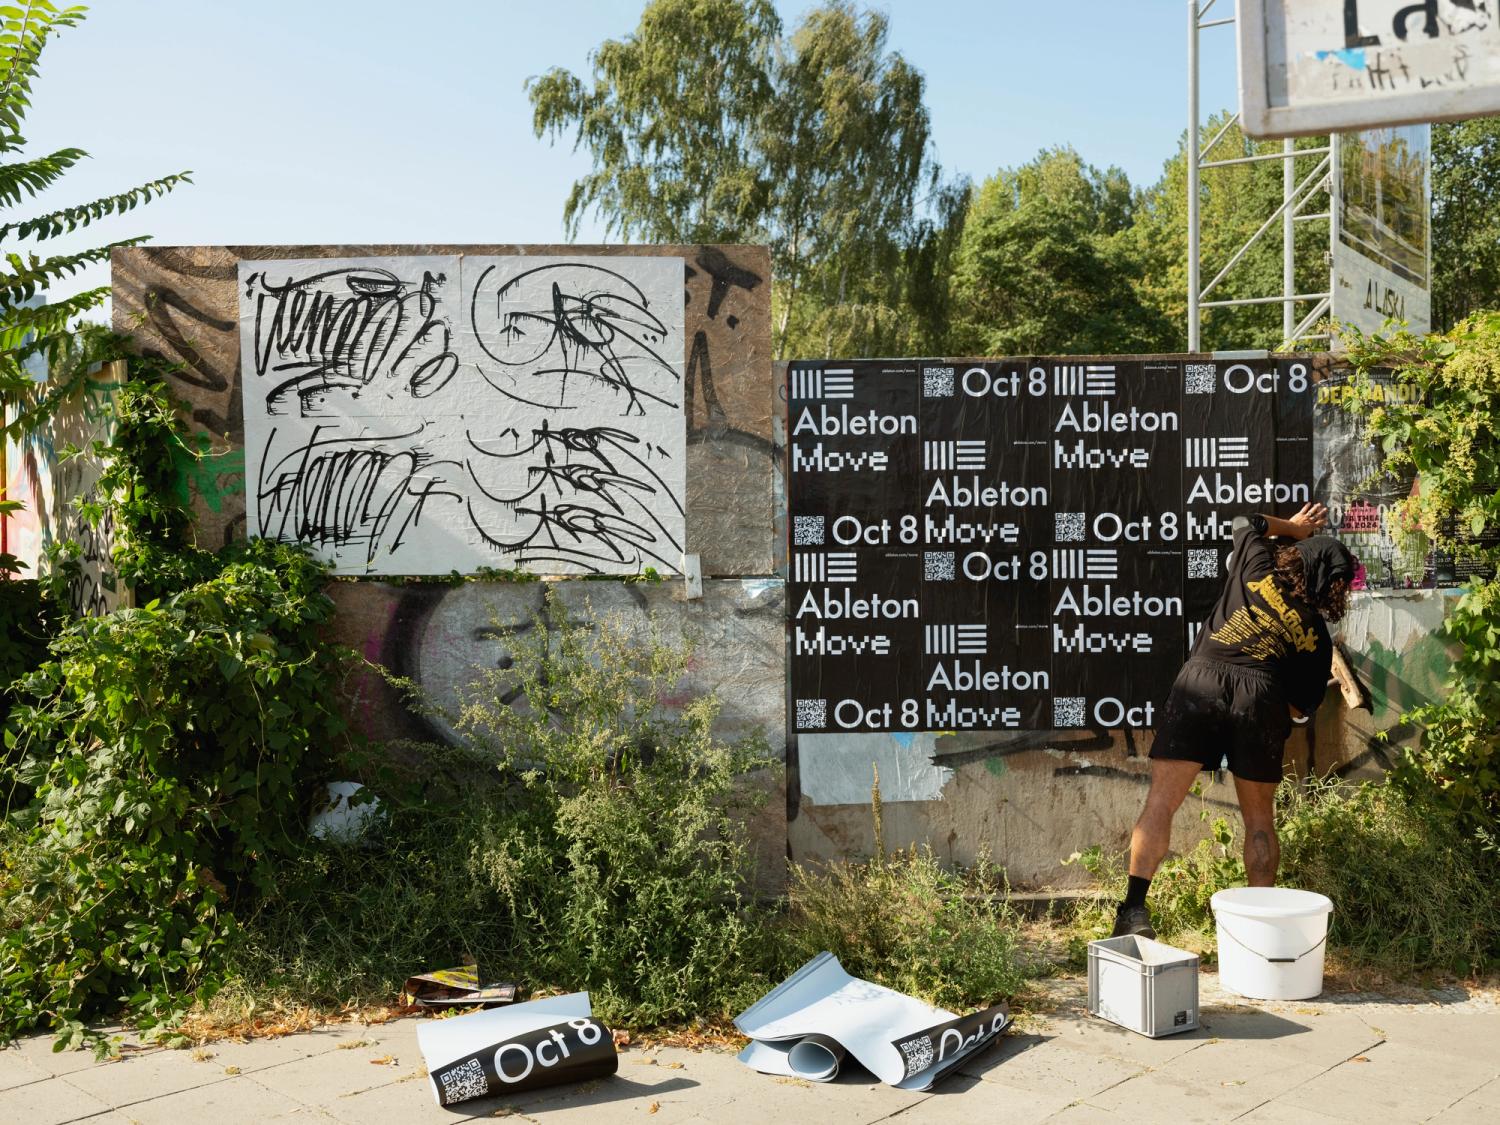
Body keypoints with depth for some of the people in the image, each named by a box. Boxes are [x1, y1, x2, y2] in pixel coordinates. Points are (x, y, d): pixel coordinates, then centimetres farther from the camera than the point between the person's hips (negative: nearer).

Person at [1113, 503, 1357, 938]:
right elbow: (1301, 705, 17)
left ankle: (1134, 907, -13)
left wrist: (1292, 527, 51)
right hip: (1261, 695, 1)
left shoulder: (1258, 569, 17)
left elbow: (1245, 522, 37)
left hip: (1200, 681, -1)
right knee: (1259, 816, 17)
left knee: (1162, 800, -3)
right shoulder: (1316, 634, 17)